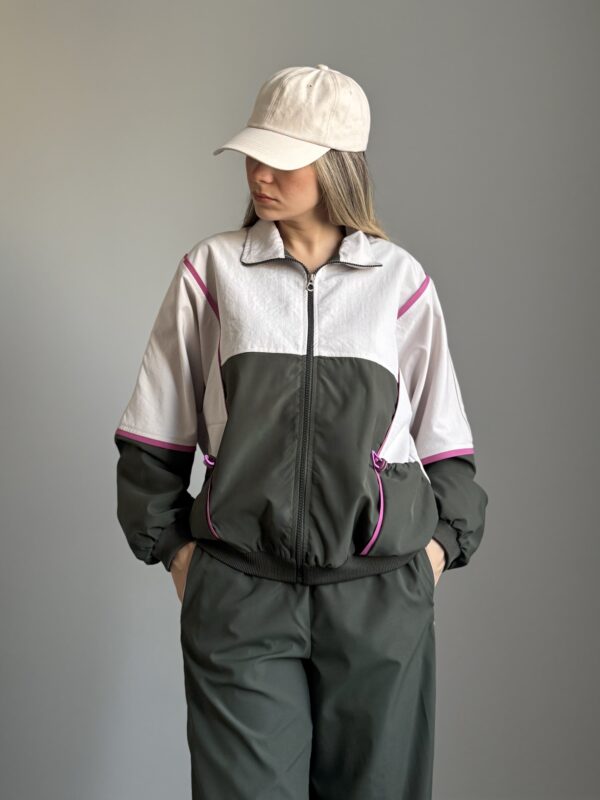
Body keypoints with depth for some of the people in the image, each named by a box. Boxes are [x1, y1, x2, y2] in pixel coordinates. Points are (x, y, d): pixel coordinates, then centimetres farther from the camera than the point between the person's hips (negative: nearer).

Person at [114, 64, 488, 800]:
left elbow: (442, 434, 11)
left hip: (383, 595, 1)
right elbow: (153, 435, 7)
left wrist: (442, 542, 3)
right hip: (240, 593, -1)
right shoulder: (212, 270, 1)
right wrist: (172, 545, 3)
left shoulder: (400, 280, 3)